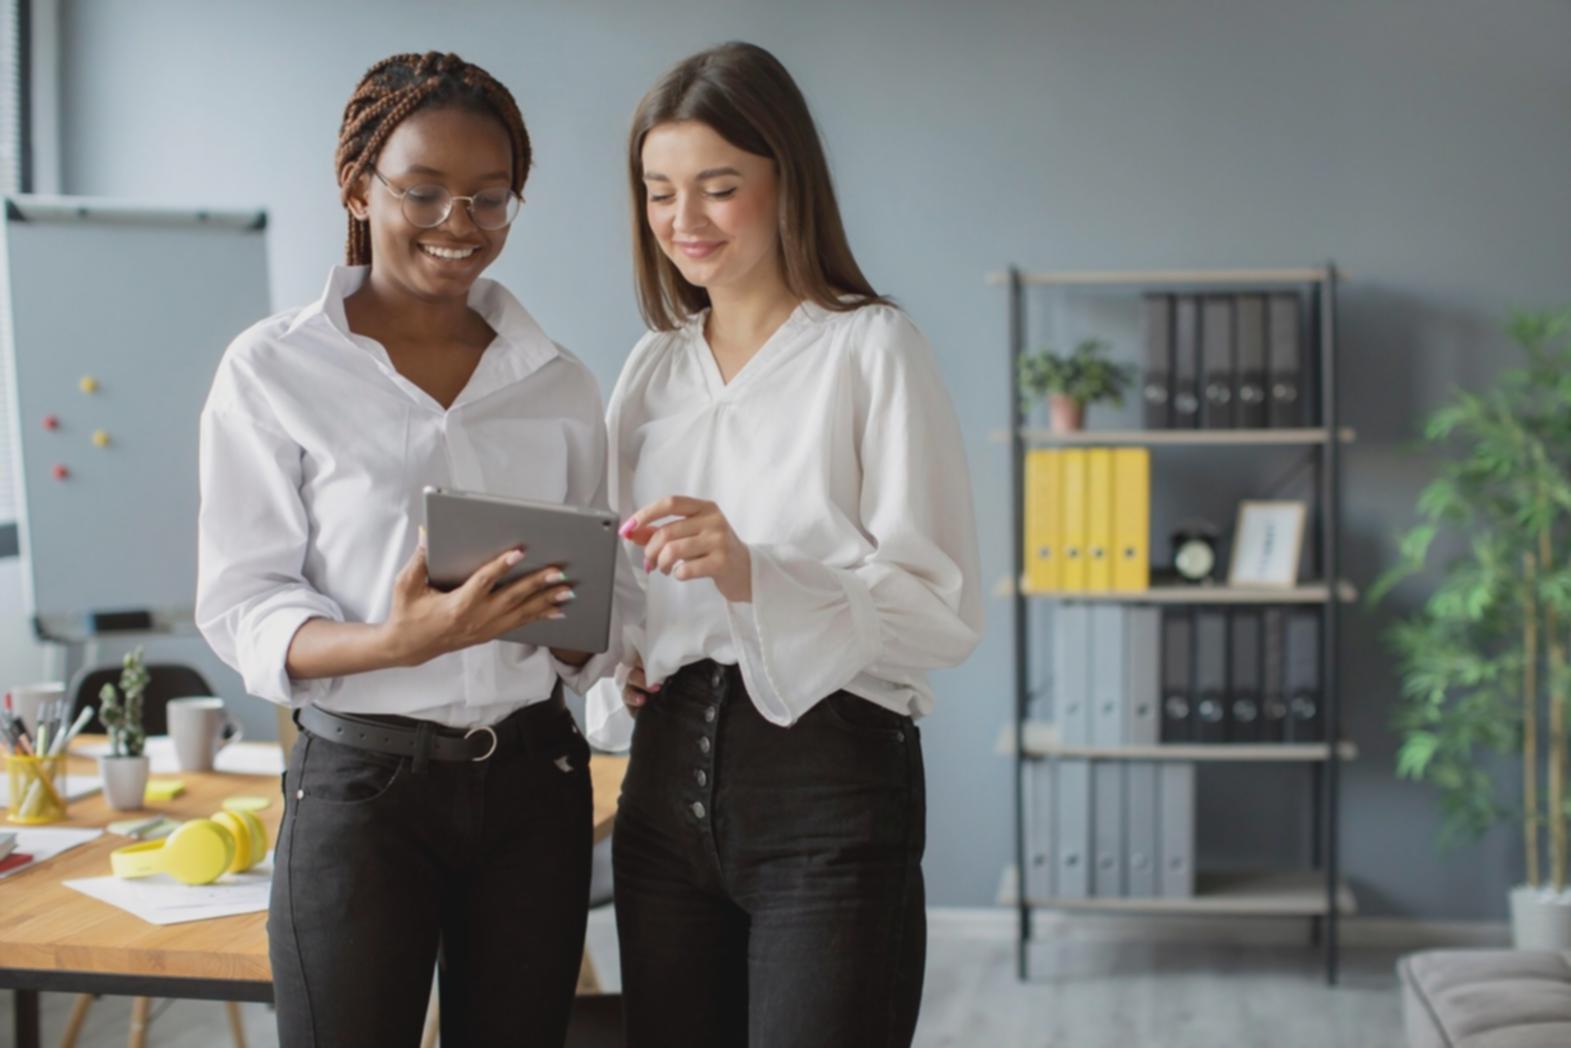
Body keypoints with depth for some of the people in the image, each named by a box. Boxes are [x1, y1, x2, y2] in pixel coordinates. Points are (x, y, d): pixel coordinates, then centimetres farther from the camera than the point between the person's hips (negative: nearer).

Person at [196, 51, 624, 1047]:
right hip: (362, 781, -3)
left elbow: (593, 640, 13)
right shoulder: (274, 369, -2)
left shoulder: (560, 383, 8)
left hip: (533, 781, 4)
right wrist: (398, 640, -24)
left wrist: (560, 613, -11)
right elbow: (242, 610, -6)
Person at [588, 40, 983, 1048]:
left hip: (829, 776, -5)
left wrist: (753, 572, -24)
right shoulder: (653, 369, 14)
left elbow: (943, 607, -12)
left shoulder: (871, 349, -5)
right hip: (669, 775, 6)